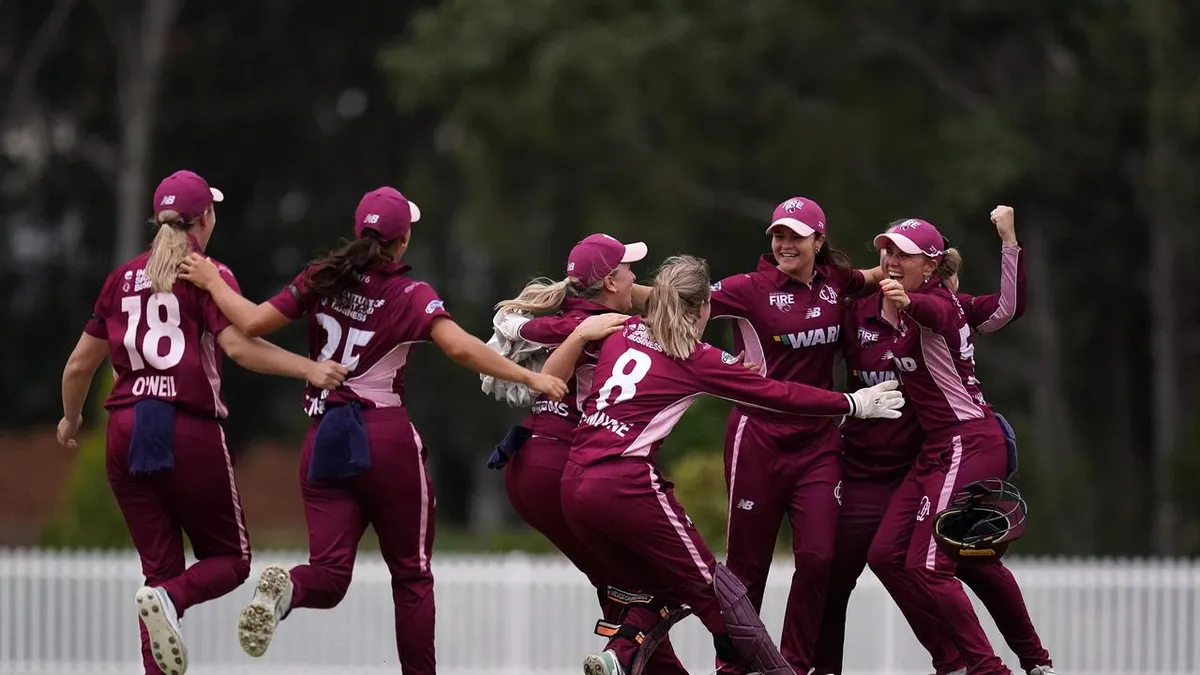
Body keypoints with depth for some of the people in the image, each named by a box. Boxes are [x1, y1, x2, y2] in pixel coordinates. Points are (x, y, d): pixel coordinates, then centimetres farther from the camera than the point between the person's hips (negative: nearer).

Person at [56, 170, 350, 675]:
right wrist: (307, 369, -23)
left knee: (160, 566, 9)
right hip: (191, 433, -4)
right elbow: (237, 345, -19)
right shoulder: (208, 276, -2)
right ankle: (168, 599, -23)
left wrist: (71, 420, 33)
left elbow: (79, 365, 16)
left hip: (126, 432, 5)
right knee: (229, 558, 8)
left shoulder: (124, 278, 12)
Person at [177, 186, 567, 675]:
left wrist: (212, 283, 16)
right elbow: (460, 347, -20)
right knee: (411, 573, 11)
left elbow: (253, 324, 1)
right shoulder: (410, 296, -5)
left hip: (324, 441, 3)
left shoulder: (321, 280, 4)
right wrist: (527, 377, -16)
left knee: (329, 576, -2)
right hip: (388, 441, -3)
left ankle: (286, 588, -35)